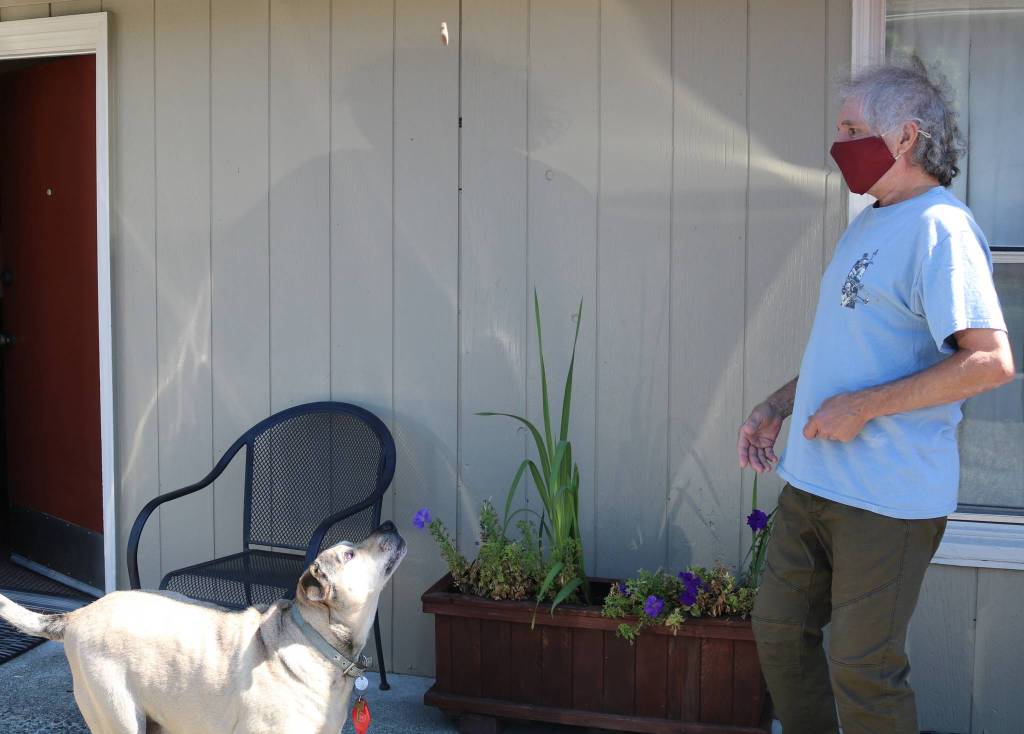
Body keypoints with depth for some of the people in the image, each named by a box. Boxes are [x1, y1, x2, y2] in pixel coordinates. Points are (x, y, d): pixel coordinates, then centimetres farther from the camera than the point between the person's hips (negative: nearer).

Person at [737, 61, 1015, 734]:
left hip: (887, 499, -9)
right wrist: (778, 407, 16)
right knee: (780, 632, 16)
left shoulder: (939, 228, -16)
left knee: (862, 672, 0)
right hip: (814, 479, 9)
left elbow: (992, 361, -24)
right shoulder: (870, 225, 15)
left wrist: (863, 408, -22)